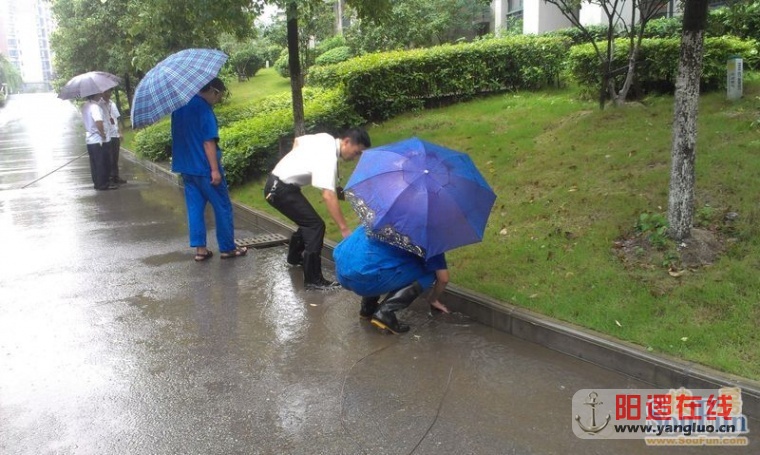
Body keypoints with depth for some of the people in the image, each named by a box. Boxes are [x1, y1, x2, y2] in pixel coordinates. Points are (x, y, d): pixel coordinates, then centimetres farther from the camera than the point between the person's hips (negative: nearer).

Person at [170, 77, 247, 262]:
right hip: (204, 168, -8)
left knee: (195, 207, 11)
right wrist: (215, 169, -19)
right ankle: (227, 248, 10)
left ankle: (200, 249, 11)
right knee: (222, 207, 4)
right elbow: (208, 142, -20)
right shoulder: (203, 108, -16)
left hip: (186, 166, 8)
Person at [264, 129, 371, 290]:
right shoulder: (328, 157, -26)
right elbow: (328, 196, -34)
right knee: (315, 225, -15)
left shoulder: (326, 138, 1)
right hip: (280, 190, -10)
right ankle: (313, 280, -13)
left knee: (307, 221, 22)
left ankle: (294, 257, 46)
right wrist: (344, 228, -35)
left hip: (277, 183, 10)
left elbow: (298, 140, 19)